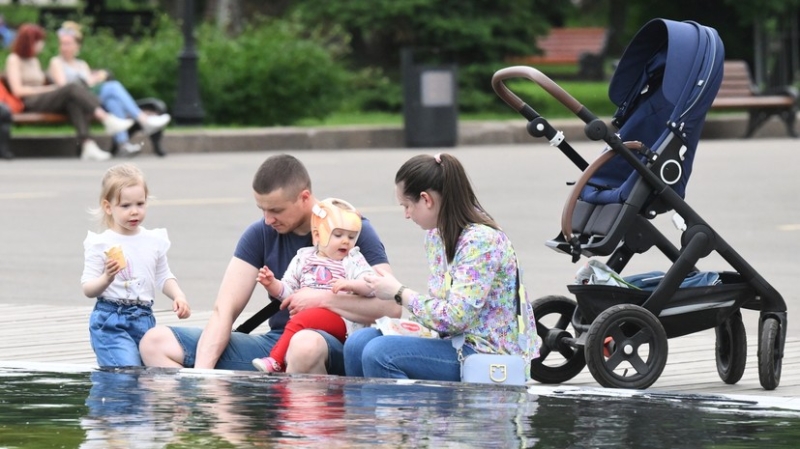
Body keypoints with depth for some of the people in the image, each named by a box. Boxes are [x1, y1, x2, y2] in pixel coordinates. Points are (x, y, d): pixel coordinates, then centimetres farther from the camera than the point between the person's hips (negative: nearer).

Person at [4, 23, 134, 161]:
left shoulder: (34, 60, 29)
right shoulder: (14, 59, 3)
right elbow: (18, 90, -8)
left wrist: (50, 87, -1)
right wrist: (45, 89, -9)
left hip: (43, 99, 7)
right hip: (29, 103, -7)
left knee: (74, 102, -27)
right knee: (72, 89, -28)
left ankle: (87, 145, -46)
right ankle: (108, 120, -39)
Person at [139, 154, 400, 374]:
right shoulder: (261, 234, 8)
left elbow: (391, 307, -13)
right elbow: (224, 310, 0)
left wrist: (324, 299, -17)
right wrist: (201, 372, -15)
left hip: (335, 346, -5)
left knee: (305, 345, -45)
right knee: (156, 343, -10)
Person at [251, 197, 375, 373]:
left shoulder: (354, 261, 7)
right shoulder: (303, 259, 16)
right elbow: (286, 291, 18)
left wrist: (350, 284, -26)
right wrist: (272, 284, -3)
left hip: (340, 320, -6)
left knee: (301, 320, -28)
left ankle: (275, 361, -30)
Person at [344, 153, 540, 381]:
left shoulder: (481, 240, -17)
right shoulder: (436, 234, 11)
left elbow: (455, 318, -23)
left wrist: (399, 292, -12)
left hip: (487, 352, -9)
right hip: (456, 342, 9)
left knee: (380, 354, -24)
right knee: (358, 343, -4)